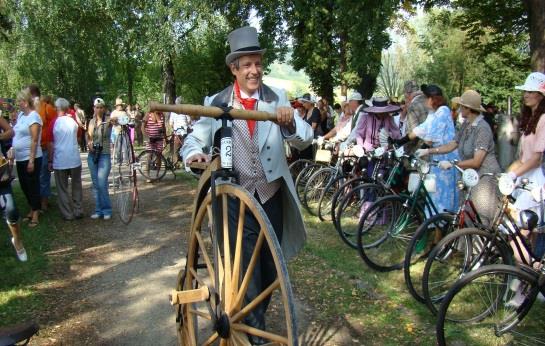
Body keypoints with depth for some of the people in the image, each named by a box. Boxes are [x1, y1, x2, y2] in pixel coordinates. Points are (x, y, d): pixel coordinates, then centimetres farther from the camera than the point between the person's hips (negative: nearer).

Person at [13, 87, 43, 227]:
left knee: (32, 186, 0)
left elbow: (34, 140, -18)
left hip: (31, 158, -8)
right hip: (20, 158, 8)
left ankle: (36, 214, 9)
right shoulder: (21, 115, 10)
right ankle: (32, 210, 29)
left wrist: (31, 160, -20)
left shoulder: (33, 116, -15)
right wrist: (13, 153, 13)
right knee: (24, 185, 15)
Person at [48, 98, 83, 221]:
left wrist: (50, 161, 2)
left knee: (62, 188, 7)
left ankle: (67, 214, 8)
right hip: (75, 159, 3)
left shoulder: (54, 122, -7)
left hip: (60, 161, -3)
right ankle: (78, 211, 16)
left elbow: (51, 144, -6)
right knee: (76, 186, 15)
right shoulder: (73, 121, 1)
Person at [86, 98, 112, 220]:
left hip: (104, 155, -5)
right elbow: (88, 136, 16)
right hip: (92, 155, 5)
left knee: (102, 184, -11)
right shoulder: (92, 121, 8)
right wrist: (89, 143, -5)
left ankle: (107, 210, 3)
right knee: (95, 184, 9)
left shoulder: (108, 120, -8)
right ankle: (98, 210, 18)